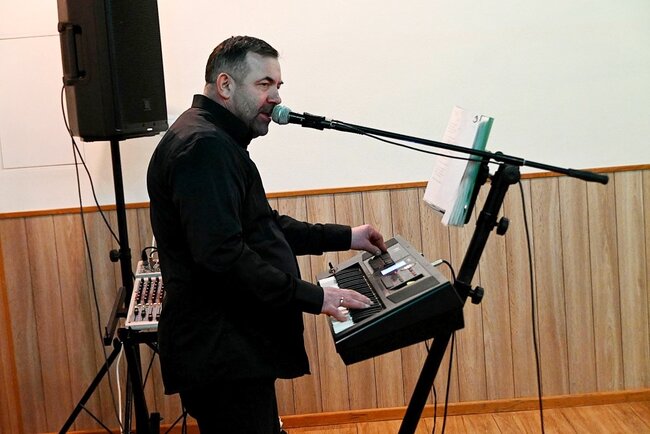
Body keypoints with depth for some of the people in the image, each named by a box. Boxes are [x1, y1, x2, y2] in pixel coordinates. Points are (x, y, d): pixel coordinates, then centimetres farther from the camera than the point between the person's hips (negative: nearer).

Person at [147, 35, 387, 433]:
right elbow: (222, 255, -27)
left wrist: (344, 237, 23)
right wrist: (312, 297, -21)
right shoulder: (203, 146, -17)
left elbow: (262, 226, 27)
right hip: (222, 358, -11)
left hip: (230, 351, 11)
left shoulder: (218, 142, 19)